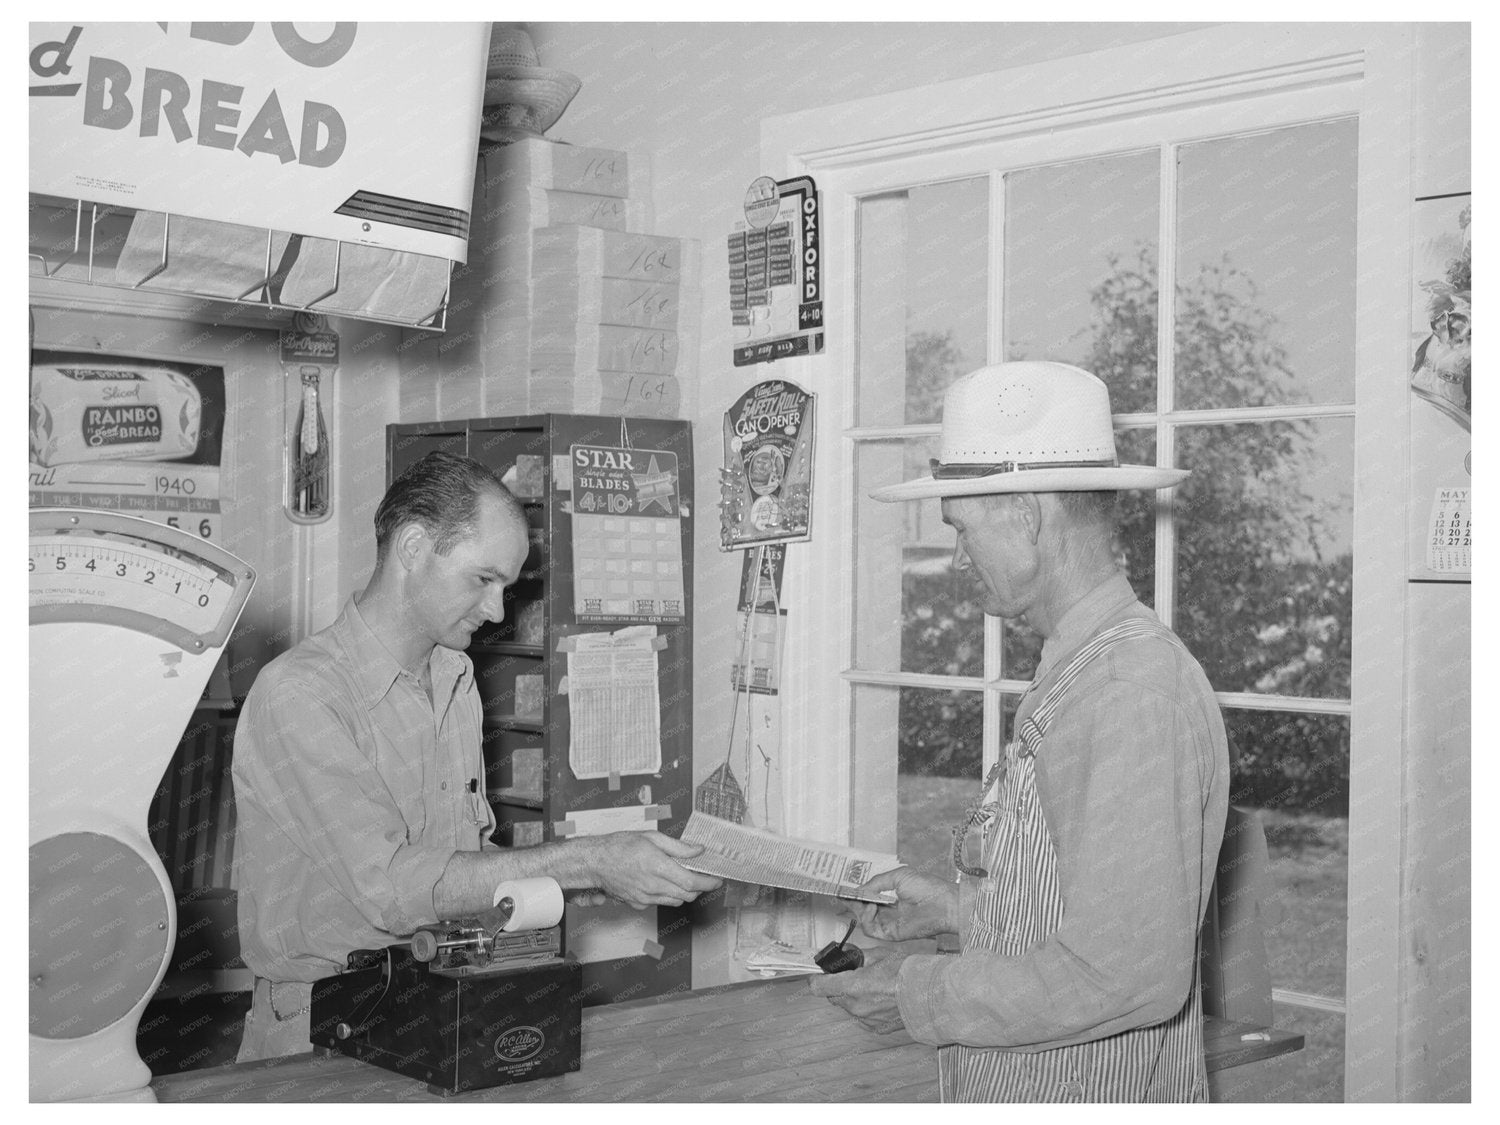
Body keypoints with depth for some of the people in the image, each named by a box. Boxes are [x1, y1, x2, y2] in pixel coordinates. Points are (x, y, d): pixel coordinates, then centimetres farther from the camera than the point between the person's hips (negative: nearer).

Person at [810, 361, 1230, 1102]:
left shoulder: (1135, 693, -23)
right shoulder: (1075, 674, 9)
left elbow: (1130, 973, -28)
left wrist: (921, 994, -19)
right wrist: (954, 909, 9)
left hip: (1092, 1096, -8)